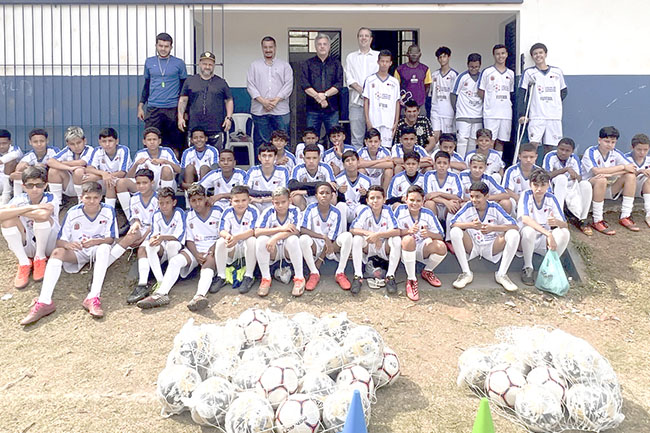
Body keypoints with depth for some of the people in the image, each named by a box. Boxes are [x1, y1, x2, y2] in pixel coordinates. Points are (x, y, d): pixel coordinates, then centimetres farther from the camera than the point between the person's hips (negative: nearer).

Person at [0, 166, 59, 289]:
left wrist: (16, 211, -25)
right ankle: (24, 262, -11)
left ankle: (40, 258, -8)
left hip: (48, 245, -3)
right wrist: (30, 207, -32)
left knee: (42, 216, -30)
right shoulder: (20, 200, -8)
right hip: (27, 247, 3)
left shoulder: (50, 198, -15)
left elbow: (44, 214, -39)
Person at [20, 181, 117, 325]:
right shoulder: (73, 213, -8)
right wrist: (67, 244, -32)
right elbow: (59, 241, -7)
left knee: (104, 248, -36)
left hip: (97, 249, -2)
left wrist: (95, 241, -31)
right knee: (57, 252, -28)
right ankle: (44, 301, -40)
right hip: (77, 251, 2)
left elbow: (110, 239, -10)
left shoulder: (108, 211, -11)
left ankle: (93, 297, -47)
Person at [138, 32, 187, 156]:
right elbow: (146, 85, 18)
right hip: (153, 109, 2)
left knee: (175, 144, 3)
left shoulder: (179, 63, 4)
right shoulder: (149, 62, 11)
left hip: (173, 109, -2)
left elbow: (184, 87, 8)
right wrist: (140, 106, 13)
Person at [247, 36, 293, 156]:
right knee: (260, 142, 2)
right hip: (259, 110, 1)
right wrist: (263, 101, -11)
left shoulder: (285, 65, 12)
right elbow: (250, 85, 4)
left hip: (280, 110, 0)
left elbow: (288, 85, 2)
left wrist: (276, 100, -11)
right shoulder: (254, 66, 13)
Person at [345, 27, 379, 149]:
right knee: (356, 136, -2)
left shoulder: (379, 56, 13)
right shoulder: (351, 57, 16)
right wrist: (361, 90, -10)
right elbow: (349, 79, 6)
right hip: (356, 101, 1)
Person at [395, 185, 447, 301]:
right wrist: (409, 230, -30)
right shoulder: (400, 210, -7)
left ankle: (427, 271, 7)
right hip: (405, 249, -2)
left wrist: (429, 233, -25)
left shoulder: (428, 214, -2)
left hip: (422, 249, 3)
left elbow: (440, 236, -3)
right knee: (408, 239, -37)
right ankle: (411, 280, -24)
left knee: (442, 247, -27)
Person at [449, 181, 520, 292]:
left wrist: (493, 228, -27)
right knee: (454, 232, -26)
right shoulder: (468, 207, -4)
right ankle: (466, 273, -19)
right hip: (472, 246, 0)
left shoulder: (494, 207, -4)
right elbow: (453, 223, -16)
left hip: (491, 247, 0)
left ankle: (501, 274, -13)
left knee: (514, 234, -22)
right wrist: (471, 225, -33)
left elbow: (515, 226, -12)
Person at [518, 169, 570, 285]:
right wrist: (548, 233, -40)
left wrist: (557, 222, -34)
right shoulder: (526, 196, -12)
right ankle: (527, 268, -17)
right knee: (529, 230, -36)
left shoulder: (551, 198, -2)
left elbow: (565, 225, -7)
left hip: (544, 241, 3)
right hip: (525, 238, -3)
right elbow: (525, 219, -31)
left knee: (564, 233, -23)